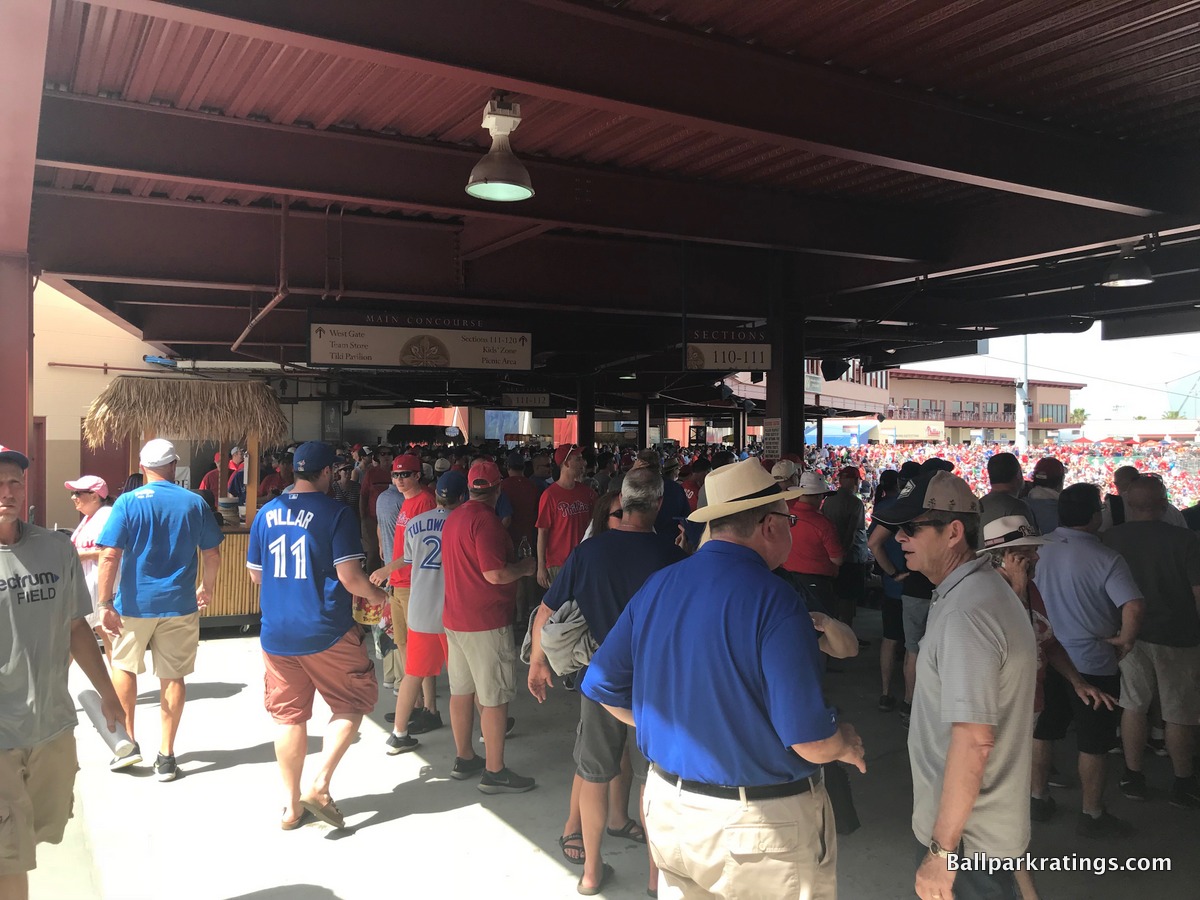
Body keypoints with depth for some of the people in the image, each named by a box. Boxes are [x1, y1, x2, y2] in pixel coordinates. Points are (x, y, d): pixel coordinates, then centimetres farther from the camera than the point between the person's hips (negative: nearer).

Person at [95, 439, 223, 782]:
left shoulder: (128, 502, -7)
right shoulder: (195, 504, -1)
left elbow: (110, 556, -13)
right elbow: (212, 554, 4)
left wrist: (105, 603, -8)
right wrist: (207, 588, 19)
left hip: (135, 603, -1)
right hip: (180, 604, 1)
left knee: (123, 666, 20)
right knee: (173, 676, 7)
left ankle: (128, 742, 21)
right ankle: (166, 756, 13)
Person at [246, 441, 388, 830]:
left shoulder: (266, 513, 5)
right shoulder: (336, 513, -11)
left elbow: (256, 574, 13)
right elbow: (350, 577, -16)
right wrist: (377, 595, 4)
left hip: (276, 633, 5)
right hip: (326, 631, -5)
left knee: (289, 715, 14)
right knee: (353, 703, 13)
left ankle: (291, 805, 24)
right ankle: (320, 787, 3)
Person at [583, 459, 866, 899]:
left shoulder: (657, 586, -3)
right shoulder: (775, 601, -22)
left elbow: (602, 684, 3)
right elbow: (811, 742, -24)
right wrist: (847, 742, -1)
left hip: (669, 808, 5)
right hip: (766, 825, -5)